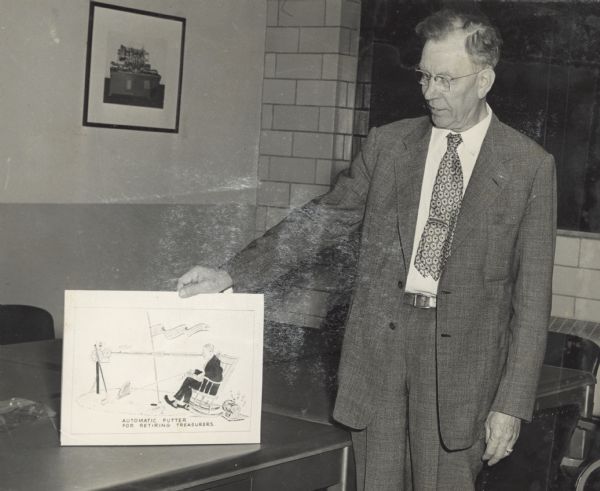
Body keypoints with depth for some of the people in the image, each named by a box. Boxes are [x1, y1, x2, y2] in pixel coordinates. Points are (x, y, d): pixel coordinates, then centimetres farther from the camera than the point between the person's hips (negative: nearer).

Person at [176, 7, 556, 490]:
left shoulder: (530, 166, -3)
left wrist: (513, 403, -7)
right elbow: (321, 221, 9)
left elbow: (531, 294, -4)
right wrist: (233, 273, 0)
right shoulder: (386, 145, 6)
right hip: (379, 342, 2)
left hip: (462, 361, -2)